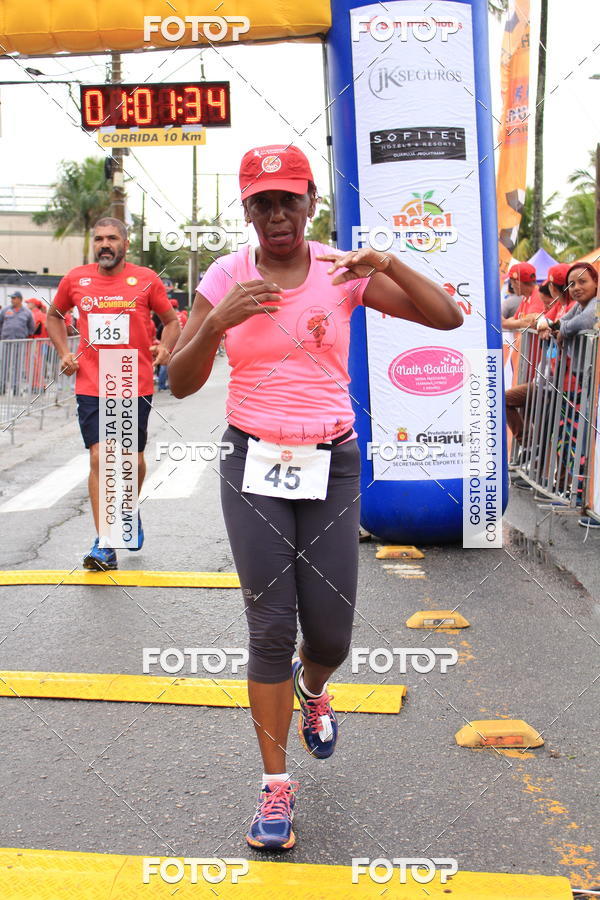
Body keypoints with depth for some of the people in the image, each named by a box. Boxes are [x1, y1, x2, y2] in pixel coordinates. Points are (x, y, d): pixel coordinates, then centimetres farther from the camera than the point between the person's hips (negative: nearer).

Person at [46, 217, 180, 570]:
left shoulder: (146, 279, 0)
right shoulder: (75, 279, 4)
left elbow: (172, 320, 9)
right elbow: (55, 316, 22)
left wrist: (166, 348, -10)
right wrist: (64, 352, 8)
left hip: (136, 385, 0)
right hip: (91, 386, 0)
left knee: (133, 457, 12)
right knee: (99, 458, -8)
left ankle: (131, 513, 42)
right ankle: (104, 545, -3)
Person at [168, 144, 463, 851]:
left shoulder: (342, 271, 0)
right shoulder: (225, 278, -1)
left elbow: (448, 317, -4)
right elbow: (179, 383, -2)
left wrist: (388, 265, -19)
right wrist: (218, 322, -19)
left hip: (331, 464, 1)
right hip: (253, 464, -1)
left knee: (331, 634, 4)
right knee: (271, 626, -4)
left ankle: (310, 688, 42)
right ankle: (276, 785, 13)